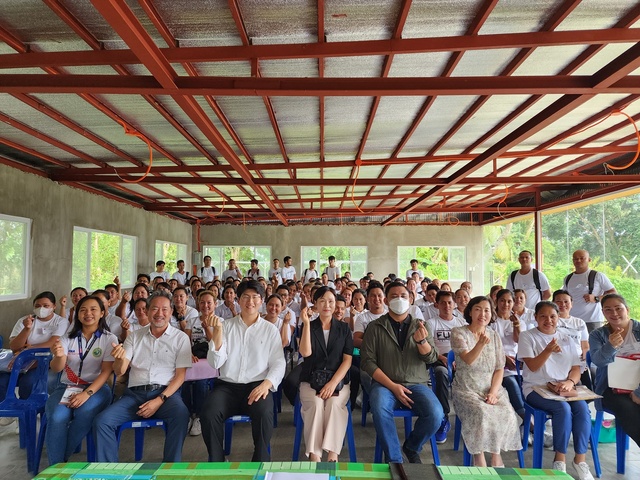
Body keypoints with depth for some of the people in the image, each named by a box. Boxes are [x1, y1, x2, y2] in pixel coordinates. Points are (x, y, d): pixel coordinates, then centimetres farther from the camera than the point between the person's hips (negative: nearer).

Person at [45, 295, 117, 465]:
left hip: (96, 388, -2)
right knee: (56, 418, -29)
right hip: (66, 387, 2)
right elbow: (56, 369, -3)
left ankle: (61, 458, -10)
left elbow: (106, 371, -6)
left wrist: (87, 393, -21)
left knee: (85, 414, -33)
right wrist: (58, 356, -27)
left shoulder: (109, 339, 1)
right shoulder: (68, 338, 9)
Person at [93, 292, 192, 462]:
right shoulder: (134, 336, 14)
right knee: (102, 421, -20)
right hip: (135, 393, 3)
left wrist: (160, 400, -14)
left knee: (181, 414, -33)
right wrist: (120, 358, -18)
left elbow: (180, 376, 0)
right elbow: (119, 372, 6)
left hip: (166, 392, -3)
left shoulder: (181, 338, 5)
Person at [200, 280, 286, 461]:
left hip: (257, 385, -1)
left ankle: (260, 460, -7)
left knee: (264, 414, -31)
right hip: (227, 385, 1)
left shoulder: (270, 329, 6)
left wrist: (267, 383, -20)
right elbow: (215, 363, 0)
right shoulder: (226, 326, 7)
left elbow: (279, 363, 1)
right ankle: (216, 461, -3)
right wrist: (217, 332, -15)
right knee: (208, 414, -27)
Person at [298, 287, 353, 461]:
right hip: (311, 381, 0)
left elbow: (347, 360, 0)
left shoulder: (344, 328, 8)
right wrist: (306, 323, -15)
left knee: (334, 404, -30)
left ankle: (332, 455, -29)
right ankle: (314, 456, -27)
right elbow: (305, 353, -10)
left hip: (338, 381, 0)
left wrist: (333, 383, -14)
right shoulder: (308, 326, 6)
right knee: (316, 404, -30)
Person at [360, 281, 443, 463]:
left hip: (416, 384, 3)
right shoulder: (375, 327, 2)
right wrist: (392, 386, -14)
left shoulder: (419, 326, 10)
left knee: (436, 414, -24)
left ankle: (411, 447, 7)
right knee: (380, 409, -34)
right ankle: (394, 459, -11)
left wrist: (422, 340, -22)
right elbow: (368, 361, -4)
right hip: (385, 384, -2)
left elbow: (431, 358, 1)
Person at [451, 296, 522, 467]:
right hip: (466, 390, -4)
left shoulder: (494, 335, 8)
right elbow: (468, 360, -21)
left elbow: (499, 368, 7)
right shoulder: (458, 333, -6)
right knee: (481, 414, -30)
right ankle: (479, 457, -9)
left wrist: (493, 392, -9)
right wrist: (481, 344, -40)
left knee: (507, 414, -23)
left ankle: (496, 454, -1)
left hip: (492, 388, 4)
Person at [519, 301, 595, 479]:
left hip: (563, 388, 4)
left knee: (582, 407, -25)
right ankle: (560, 459, -14)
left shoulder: (567, 340, 13)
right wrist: (548, 350, -26)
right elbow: (533, 367, -9)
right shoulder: (527, 336, 0)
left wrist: (570, 382, -14)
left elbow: (576, 369, 9)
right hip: (536, 388, -4)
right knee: (563, 408, -30)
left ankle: (580, 459, -12)